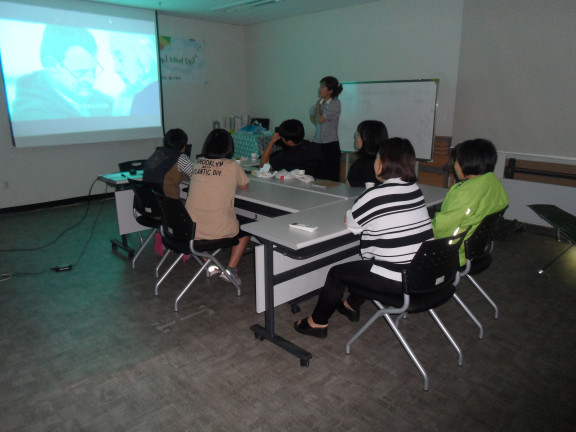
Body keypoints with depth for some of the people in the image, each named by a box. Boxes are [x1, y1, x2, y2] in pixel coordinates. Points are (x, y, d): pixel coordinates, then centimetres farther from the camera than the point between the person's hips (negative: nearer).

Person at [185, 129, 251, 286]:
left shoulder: (198, 163, 6)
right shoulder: (232, 166, -5)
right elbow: (244, 186, 13)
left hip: (190, 230, 4)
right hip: (219, 231, -3)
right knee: (245, 231, 26)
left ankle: (210, 266, 25)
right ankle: (230, 269, 13)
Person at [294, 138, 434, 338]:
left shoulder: (375, 196, -18)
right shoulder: (416, 190, 4)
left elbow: (349, 223, -3)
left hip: (397, 281, -8)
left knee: (337, 273, 10)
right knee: (368, 263, 32)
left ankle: (318, 323, 28)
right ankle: (352, 305, 50)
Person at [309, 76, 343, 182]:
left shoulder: (335, 103, -10)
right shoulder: (320, 102, 9)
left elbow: (320, 119, -15)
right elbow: (312, 116, 24)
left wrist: (319, 105, 0)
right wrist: (318, 125, 7)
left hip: (330, 144, -6)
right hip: (318, 143, 7)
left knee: (330, 178, -4)